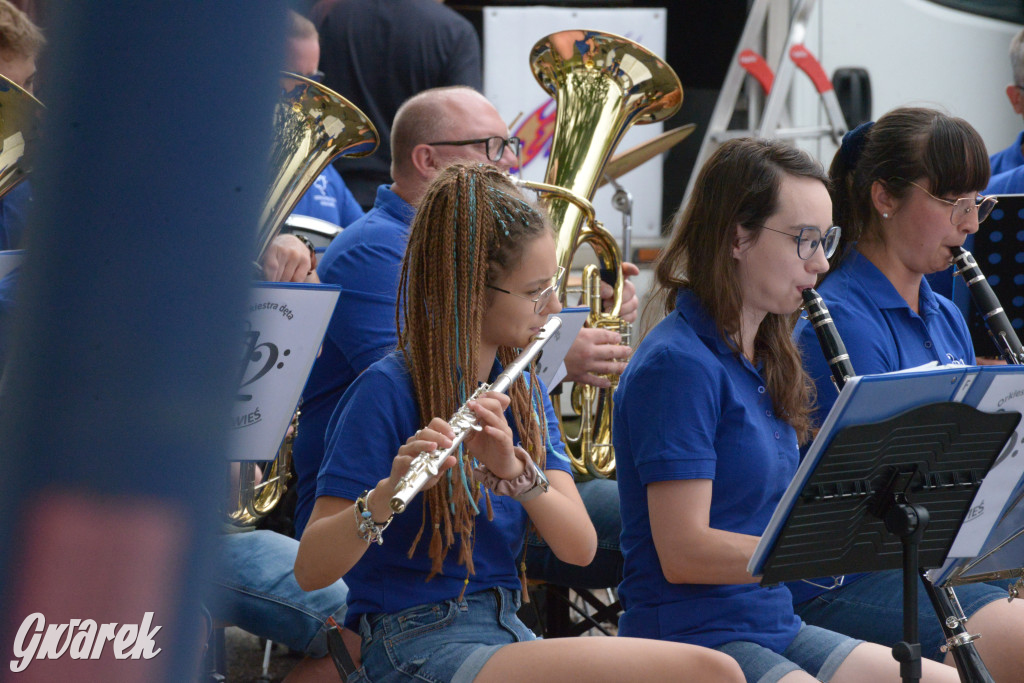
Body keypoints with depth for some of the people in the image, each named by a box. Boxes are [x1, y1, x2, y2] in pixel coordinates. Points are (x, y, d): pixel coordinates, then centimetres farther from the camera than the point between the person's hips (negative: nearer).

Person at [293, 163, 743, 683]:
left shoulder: (521, 390, 13)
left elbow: (580, 548, 0)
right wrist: (387, 494, -34)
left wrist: (517, 472, -19)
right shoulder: (387, 391, -9)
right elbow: (310, 570, -15)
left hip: (506, 634, 7)